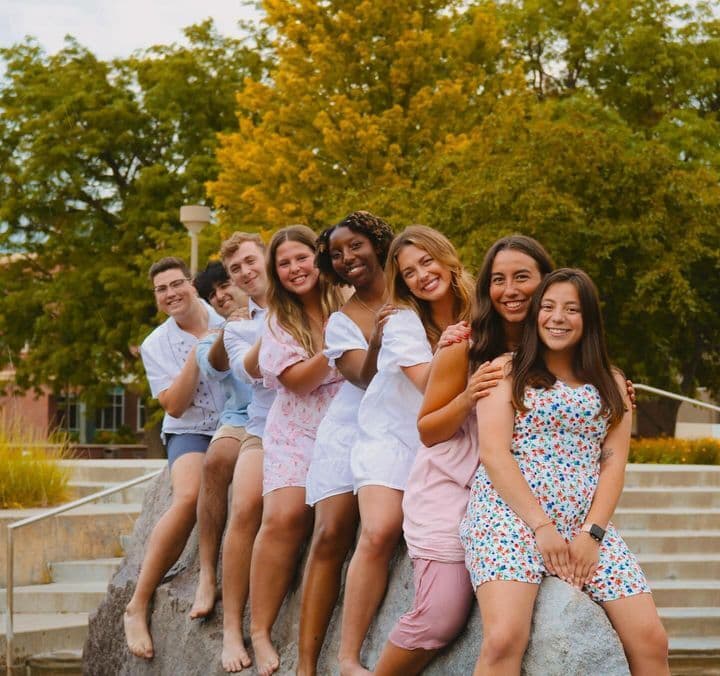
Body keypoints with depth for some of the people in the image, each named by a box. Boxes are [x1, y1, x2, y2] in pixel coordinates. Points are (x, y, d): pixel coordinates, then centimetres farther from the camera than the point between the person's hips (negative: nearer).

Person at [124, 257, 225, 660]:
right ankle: (138, 607, -23)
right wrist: (197, 354, -15)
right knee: (190, 497, -31)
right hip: (191, 432, -1)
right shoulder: (156, 346, 4)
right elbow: (175, 406, -6)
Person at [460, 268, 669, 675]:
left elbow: (614, 462, 9)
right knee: (504, 640, -28)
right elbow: (493, 452, -4)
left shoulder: (611, 383, 17)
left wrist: (592, 533, -7)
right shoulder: (507, 372, 7)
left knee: (651, 641, -12)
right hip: (510, 513, -3)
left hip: (588, 523, 4)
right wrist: (541, 526, -13)